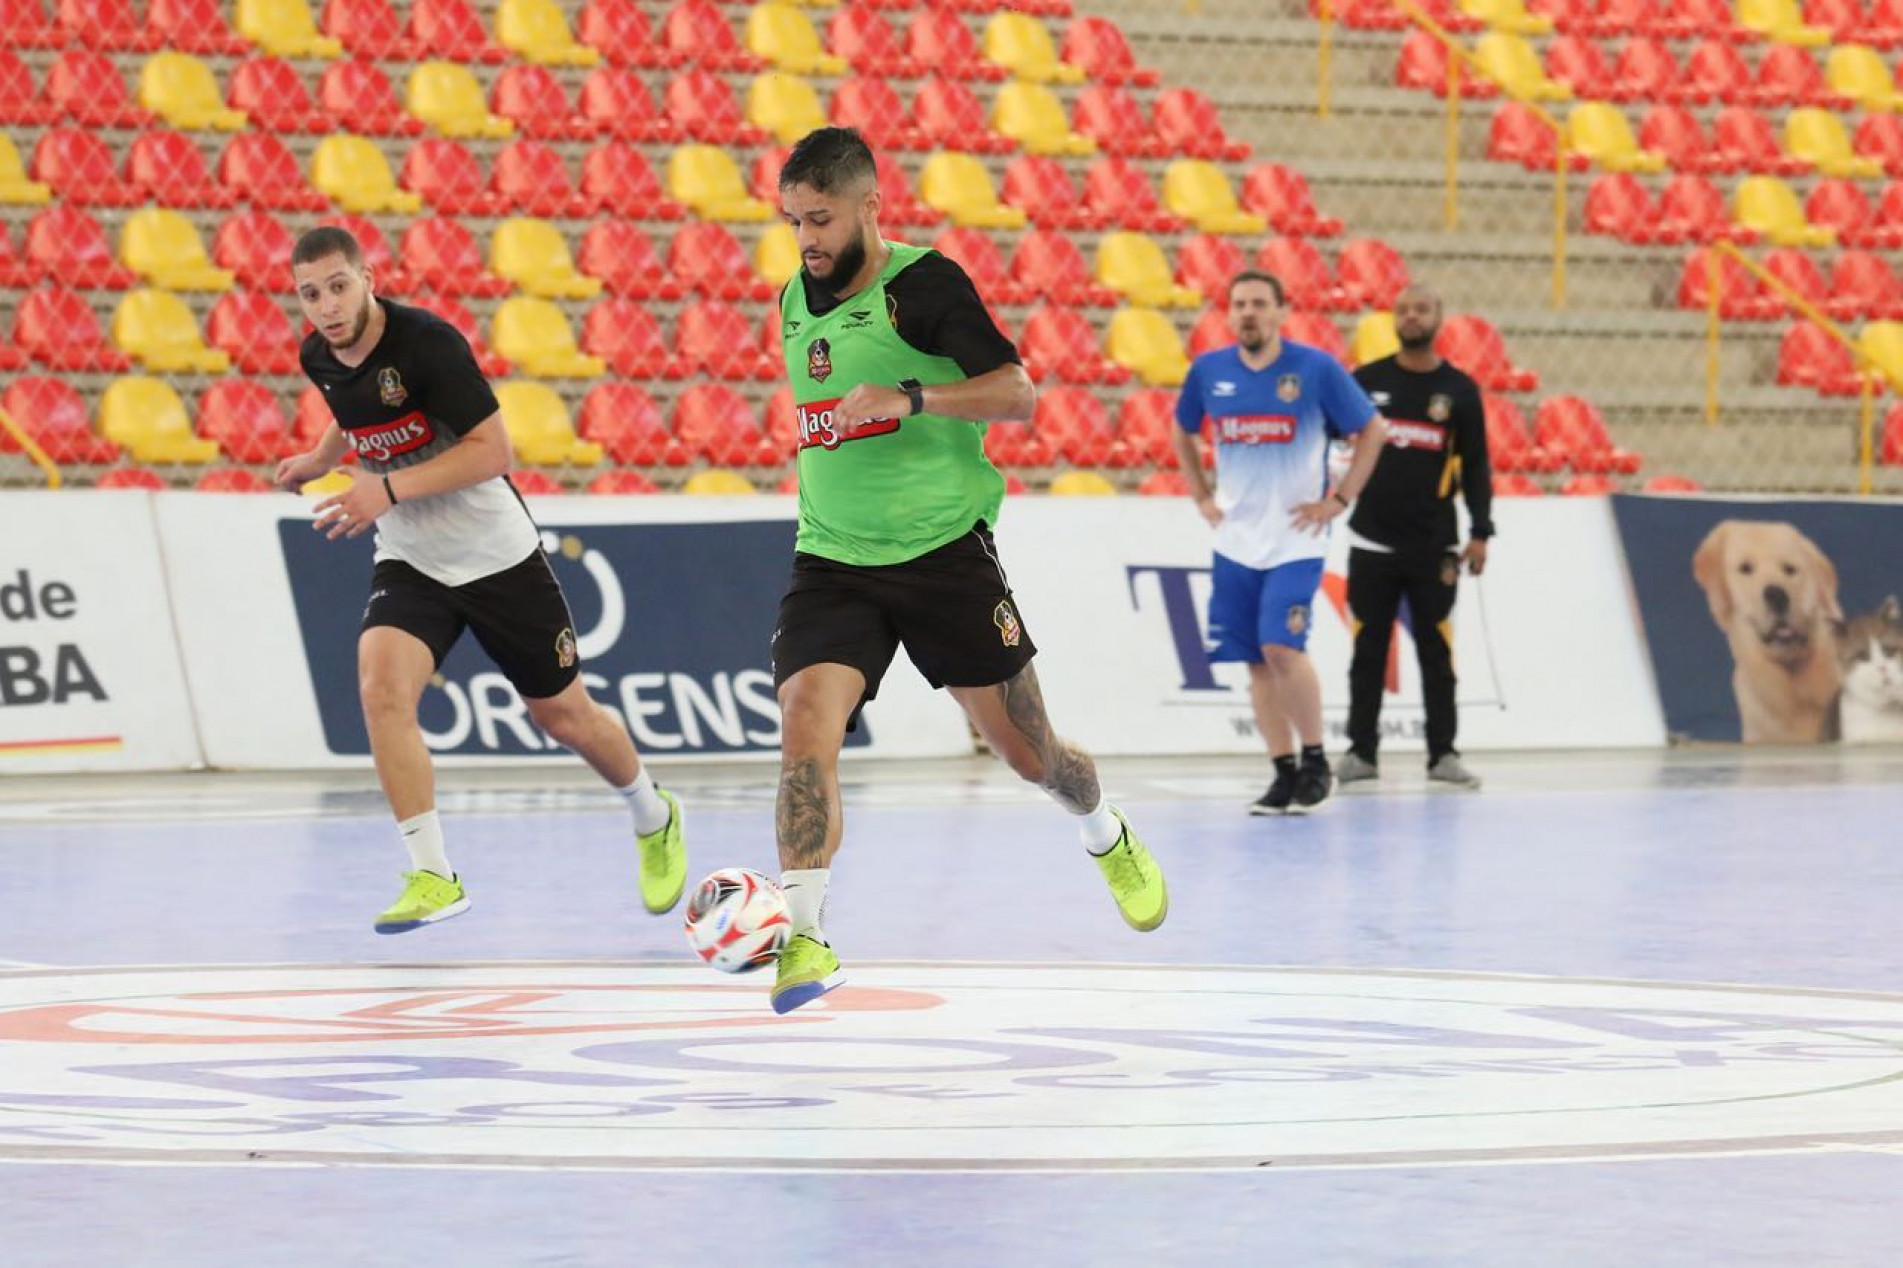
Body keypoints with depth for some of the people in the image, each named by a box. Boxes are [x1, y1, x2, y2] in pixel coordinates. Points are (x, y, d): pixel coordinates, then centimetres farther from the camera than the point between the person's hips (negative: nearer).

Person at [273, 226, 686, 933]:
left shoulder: (427, 342, -22)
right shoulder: (320, 358, -2)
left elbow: (492, 450, -24)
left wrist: (390, 489, -31)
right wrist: (320, 459, 4)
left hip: (496, 555, -4)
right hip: (409, 563, 4)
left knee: (563, 716, 9)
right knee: (381, 687, -24)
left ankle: (654, 820, 39)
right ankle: (431, 876, -21)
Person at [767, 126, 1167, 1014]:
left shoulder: (925, 284, -9)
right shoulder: (796, 300, 10)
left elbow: (1016, 392, -14)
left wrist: (909, 397, -25)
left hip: (944, 550, -4)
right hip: (833, 563, 4)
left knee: (1021, 747, 8)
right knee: (805, 723, -22)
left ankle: (1106, 837, 41)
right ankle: (804, 937, -27)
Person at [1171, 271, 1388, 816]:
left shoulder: (1317, 369, -9)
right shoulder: (1207, 371, 1)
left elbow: (1372, 430, 0)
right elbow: (1184, 431, 20)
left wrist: (1339, 499, -6)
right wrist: (1201, 496, 11)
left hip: (1296, 540, -4)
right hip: (1236, 540, 4)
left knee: (1281, 647, -18)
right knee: (1256, 662, 4)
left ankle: (1315, 761, -1)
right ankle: (1285, 773, 13)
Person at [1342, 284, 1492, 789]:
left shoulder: (1459, 389, 4)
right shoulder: (1367, 381, 3)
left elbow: (1476, 466, 6)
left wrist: (1480, 531, 0)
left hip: (1434, 547, 0)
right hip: (1373, 542, 0)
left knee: (1436, 651, 2)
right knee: (1368, 649, 3)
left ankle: (1443, 753, 8)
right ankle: (1362, 750, 10)